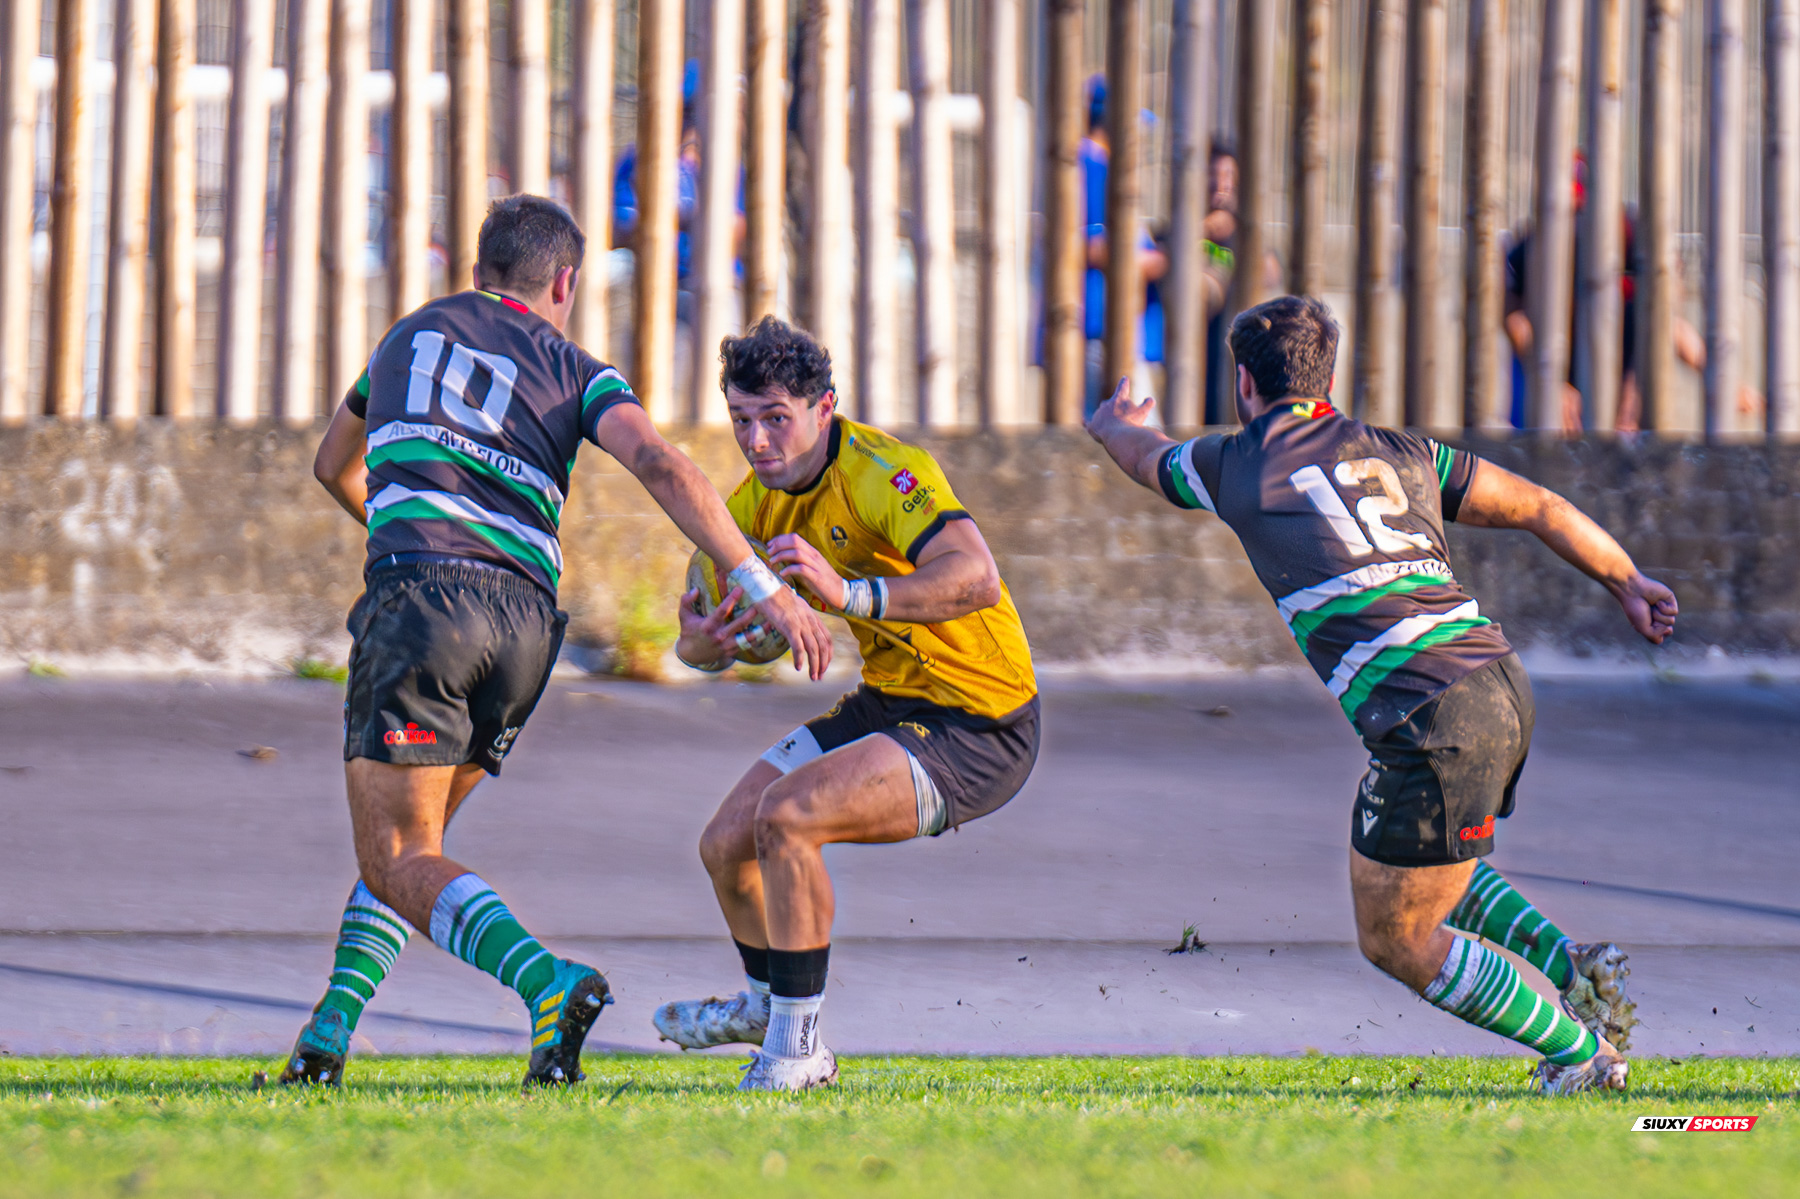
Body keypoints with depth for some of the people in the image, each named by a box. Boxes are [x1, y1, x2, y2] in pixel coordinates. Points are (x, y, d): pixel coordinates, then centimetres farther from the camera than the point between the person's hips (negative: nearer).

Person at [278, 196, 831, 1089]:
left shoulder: (411, 335, 25)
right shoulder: (574, 372, 16)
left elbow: (334, 466, 42)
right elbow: (660, 466, -4)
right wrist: (763, 588, -8)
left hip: (417, 591, -2)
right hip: (525, 621, 2)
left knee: (399, 863, -6)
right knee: (411, 838, 22)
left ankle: (549, 984, -31)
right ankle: (333, 1025, 9)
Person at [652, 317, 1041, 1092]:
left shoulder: (883, 474, -26)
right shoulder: (757, 503, 1)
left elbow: (976, 578, -42)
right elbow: (696, 636, 8)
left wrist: (851, 593, -55)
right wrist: (705, 641, -18)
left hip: (978, 728, -9)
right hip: (887, 703, 9)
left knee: (786, 815, -26)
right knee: (725, 846, 9)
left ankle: (795, 1046, -12)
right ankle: (765, 1003, 40)